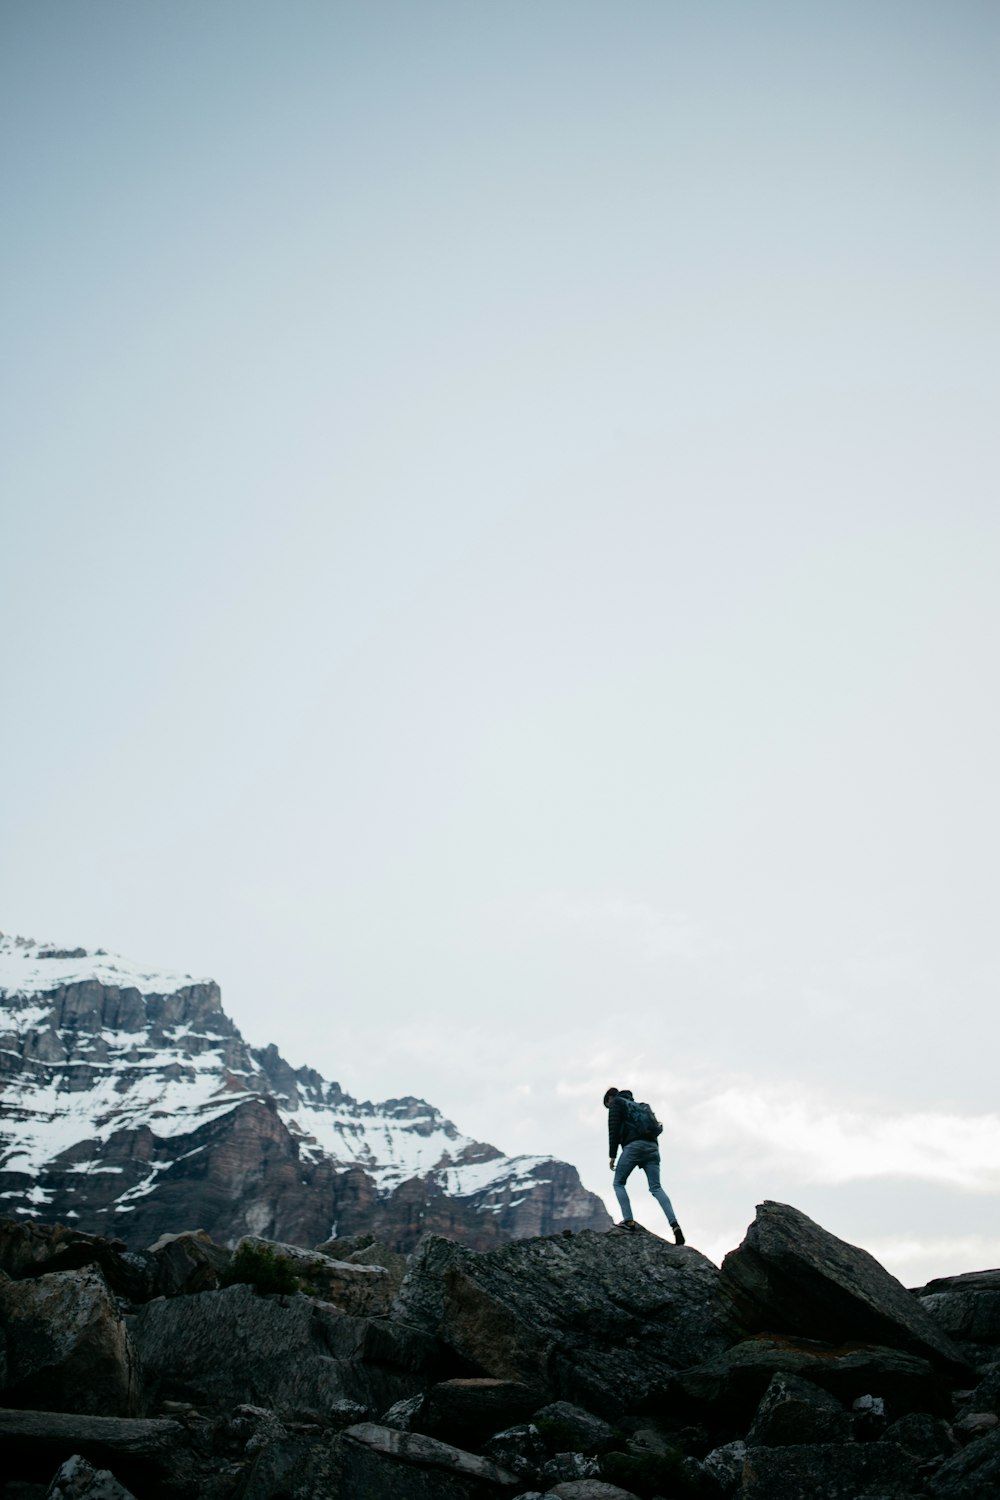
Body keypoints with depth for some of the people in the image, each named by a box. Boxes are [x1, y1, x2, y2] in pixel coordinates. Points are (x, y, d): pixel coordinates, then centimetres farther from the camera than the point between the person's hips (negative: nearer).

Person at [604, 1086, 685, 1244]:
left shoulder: (616, 1103, 13)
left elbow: (614, 1130, 0)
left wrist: (612, 1155, 0)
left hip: (633, 1146, -6)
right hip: (652, 1147, 6)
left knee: (619, 1183, 9)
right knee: (656, 1188, -1)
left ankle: (628, 1220, -5)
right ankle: (674, 1224, -19)